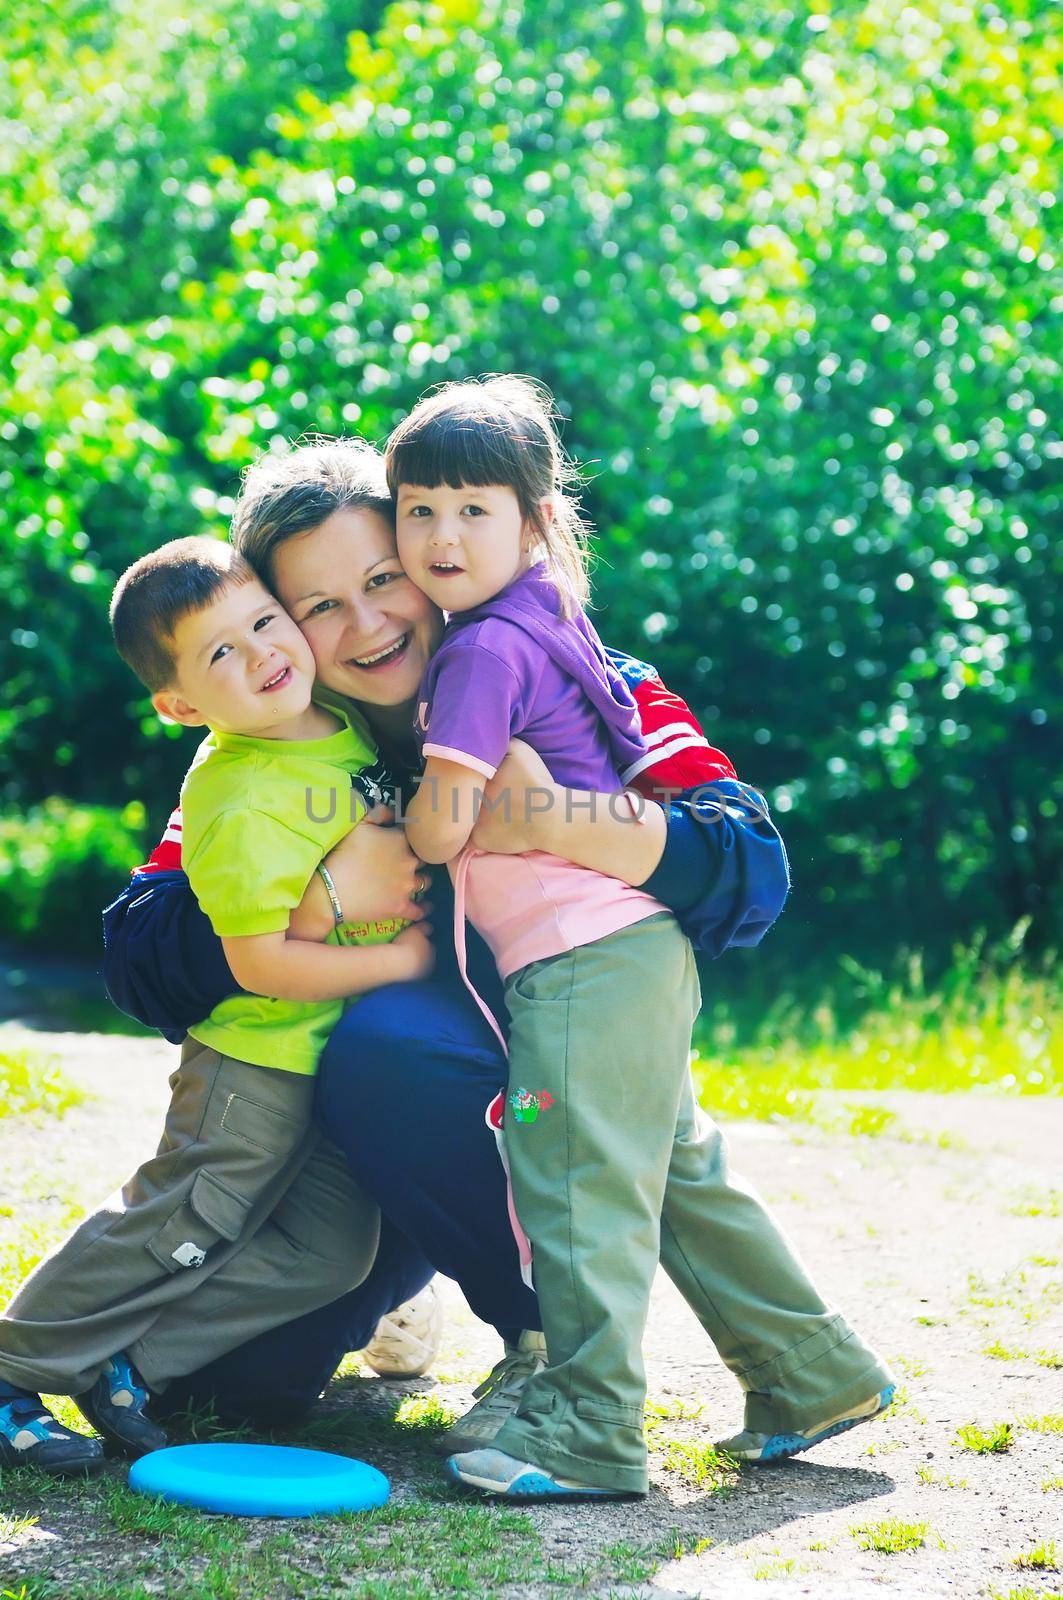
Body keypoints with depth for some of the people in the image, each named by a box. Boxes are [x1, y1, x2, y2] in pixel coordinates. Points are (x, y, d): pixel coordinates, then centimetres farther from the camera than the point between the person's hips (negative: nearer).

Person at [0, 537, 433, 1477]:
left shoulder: (352, 729, 2)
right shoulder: (239, 806, -23)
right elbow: (263, 964, -24)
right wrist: (399, 959, -19)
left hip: (349, 1062, 8)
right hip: (263, 1060, -8)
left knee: (328, 1258, 6)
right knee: (172, 1233, -2)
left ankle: (126, 1360, 14)